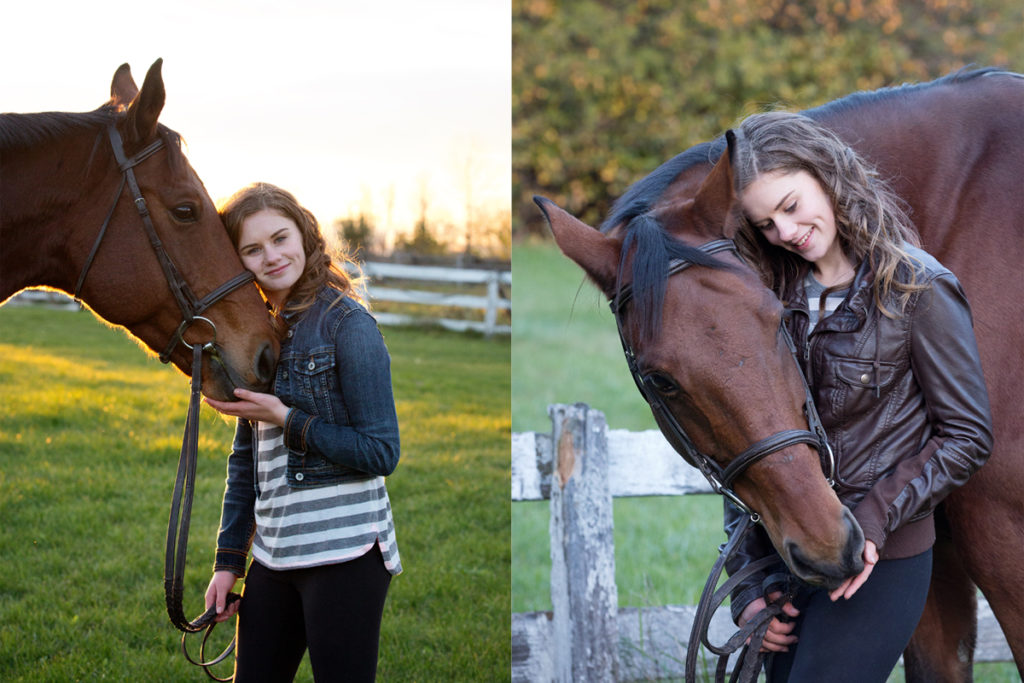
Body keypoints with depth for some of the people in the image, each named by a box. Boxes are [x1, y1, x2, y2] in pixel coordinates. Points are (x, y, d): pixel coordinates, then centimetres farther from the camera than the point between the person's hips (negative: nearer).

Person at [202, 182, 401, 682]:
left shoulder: (347, 323, -9)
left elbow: (382, 452, -12)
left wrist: (287, 420, -16)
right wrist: (228, 560, 14)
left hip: (344, 549, -7)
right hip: (273, 556, 7)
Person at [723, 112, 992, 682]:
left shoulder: (915, 288, -9)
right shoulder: (775, 294, 6)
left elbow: (968, 437, -7)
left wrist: (875, 516, -17)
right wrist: (748, 586, 3)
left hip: (881, 565, -6)